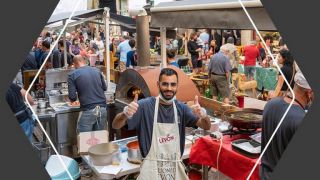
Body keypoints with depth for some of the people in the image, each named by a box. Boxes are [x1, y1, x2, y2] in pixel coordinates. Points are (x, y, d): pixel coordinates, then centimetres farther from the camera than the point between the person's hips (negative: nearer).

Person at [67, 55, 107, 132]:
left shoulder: (72, 75, -1)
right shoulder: (96, 70, 9)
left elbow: (72, 97, -6)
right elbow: (104, 88, 18)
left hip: (88, 111, -4)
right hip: (103, 109, 4)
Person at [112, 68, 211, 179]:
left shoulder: (181, 108, 1)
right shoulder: (145, 105, -13)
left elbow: (206, 127, -2)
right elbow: (115, 126, -15)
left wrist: (203, 115, -25)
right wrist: (125, 114, -37)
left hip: (176, 169, 5)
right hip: (152, 169, -4)